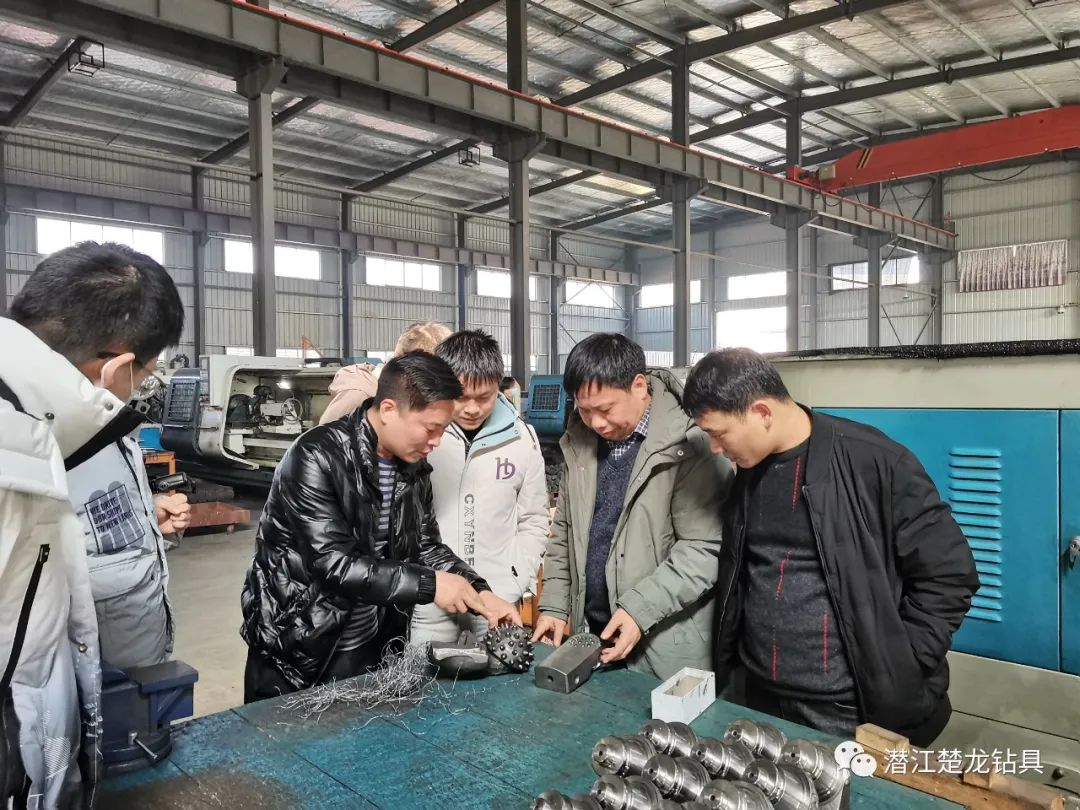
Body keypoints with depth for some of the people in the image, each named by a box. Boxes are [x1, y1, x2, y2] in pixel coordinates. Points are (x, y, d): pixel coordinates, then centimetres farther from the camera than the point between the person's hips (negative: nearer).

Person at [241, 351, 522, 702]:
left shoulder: (413, 466, 0)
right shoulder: (317, 457, -23)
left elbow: (426, 546, 7)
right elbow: (333, 563, -28)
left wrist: (480, 592, -7)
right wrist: (428, 584, -26)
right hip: (296, 652, -6)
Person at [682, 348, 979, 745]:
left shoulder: (873, 461, -16)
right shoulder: (749, 472, 3)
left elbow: (947, 575, -11)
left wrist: (898, 674, -11)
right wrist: (721, 671, 9)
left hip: (855, 713, -5)